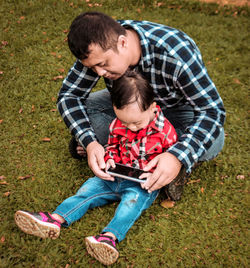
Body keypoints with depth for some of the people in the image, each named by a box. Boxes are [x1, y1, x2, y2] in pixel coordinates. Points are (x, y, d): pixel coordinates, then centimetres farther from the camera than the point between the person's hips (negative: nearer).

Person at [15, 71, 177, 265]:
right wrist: (110, 160, -7)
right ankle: (56, 219, -17)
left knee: (133, 199, -34)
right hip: (116, 177, 5)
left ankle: (110, 236, -51)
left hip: (142, 185, -5)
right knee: (89, 189, -8)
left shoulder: (165, 131, -15)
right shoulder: (118, 125, -2)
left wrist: (154, 175, -23)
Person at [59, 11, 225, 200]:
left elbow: (213, 110, -35)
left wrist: (178, 157, -49)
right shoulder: (99, 49, -25)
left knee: (213, 141, -34)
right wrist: (89, 142, -35)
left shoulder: (177, 55, -38)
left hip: (175, 108, -3)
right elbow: (69, 95, -18)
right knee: (80, 108, -21)